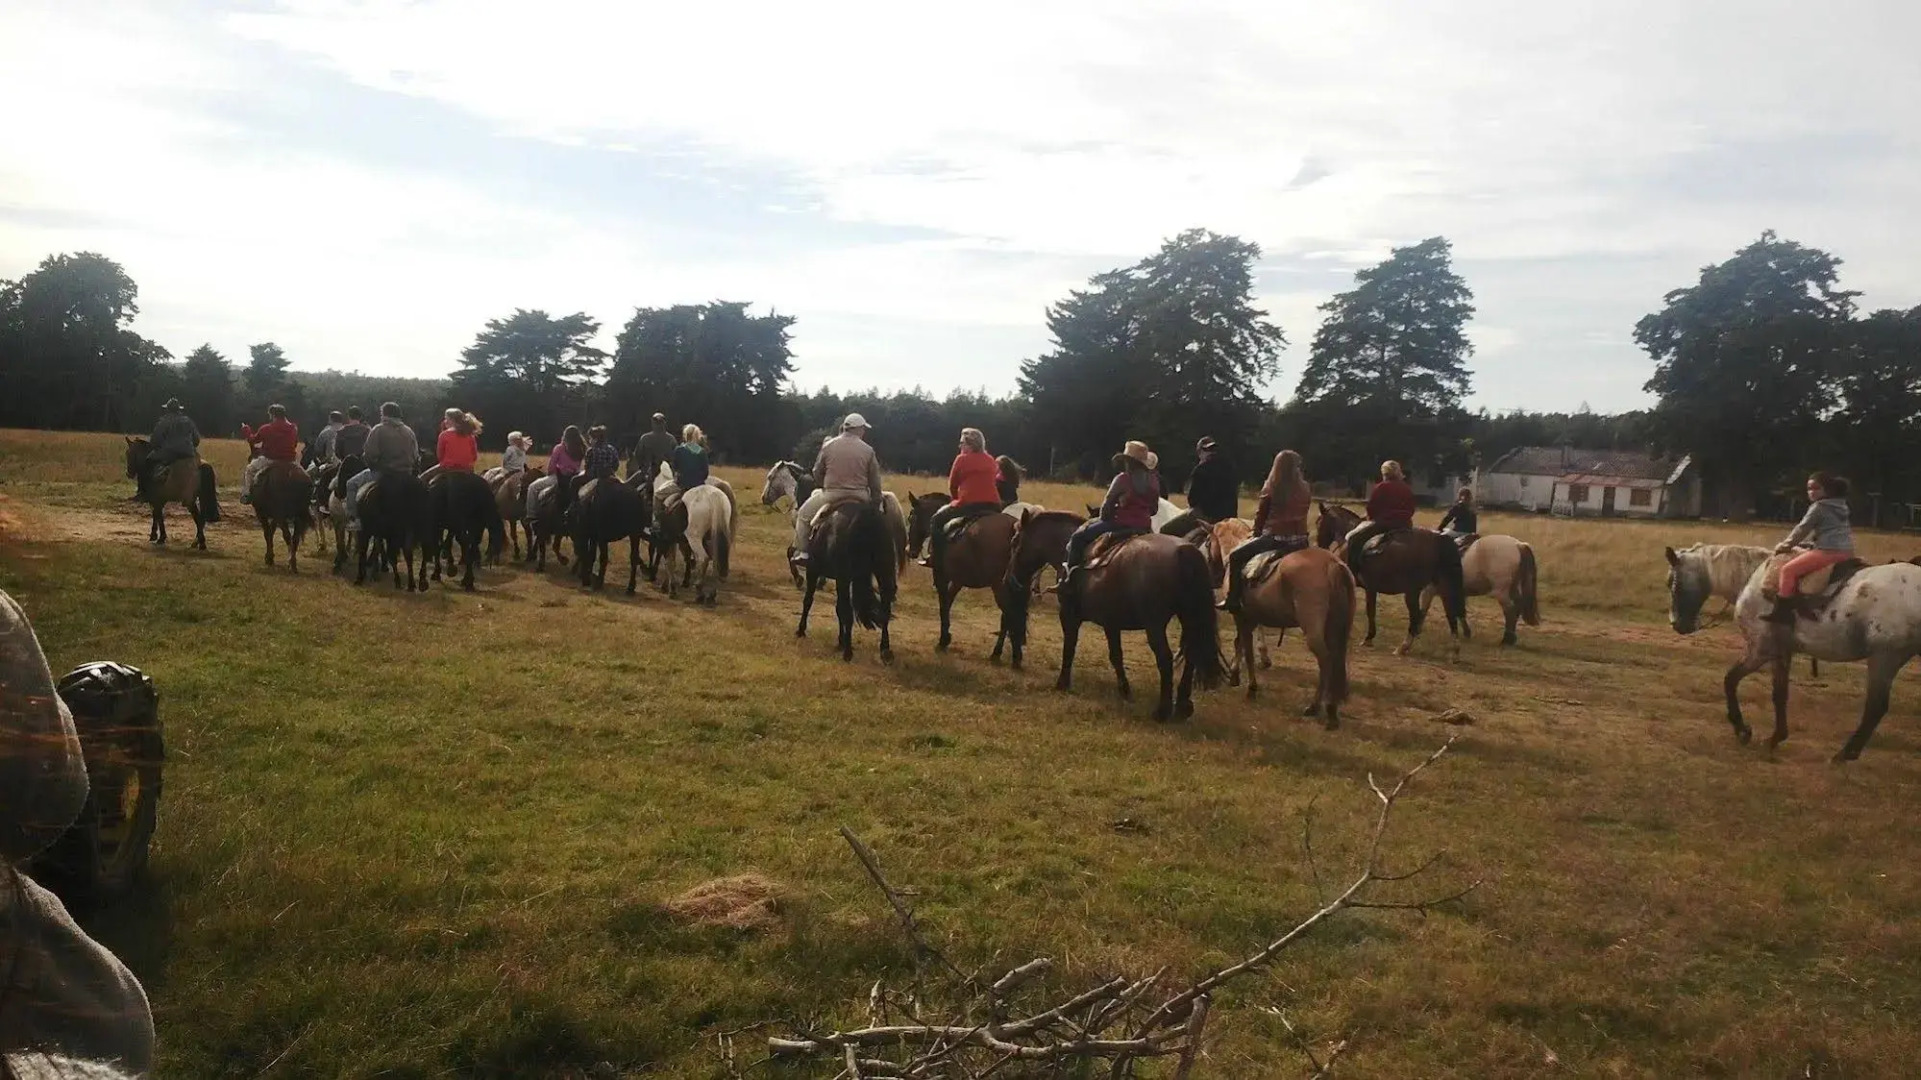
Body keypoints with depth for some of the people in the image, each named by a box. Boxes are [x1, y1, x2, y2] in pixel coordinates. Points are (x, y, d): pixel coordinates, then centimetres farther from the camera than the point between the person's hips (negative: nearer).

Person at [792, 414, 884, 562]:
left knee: (803, 515, 20)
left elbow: (817, 472, 7)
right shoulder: (868, 451, -2)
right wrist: (876, 503, 12)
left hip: (831, 496, -1)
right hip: (860, 498, 1)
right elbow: (875, 483, 1)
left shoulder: (828, 445, -3)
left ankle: (801, 552, 12)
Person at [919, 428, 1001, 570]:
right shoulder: (992, 461, 14)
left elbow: (952, 486, 8)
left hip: (969, 504, -5)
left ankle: (935, 557, 9)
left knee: (938, 518, 13)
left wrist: (956, 498, 26)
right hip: (994, 506, 5)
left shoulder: (962, 459, -1)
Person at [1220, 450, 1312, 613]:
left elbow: (1260, 516, 2)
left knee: (1235, 557, 8)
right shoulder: (1305, 489, 3)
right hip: (1300, 541, 5)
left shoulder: (1271, 489, -7)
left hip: (1275, 538, -5)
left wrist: (1257, 534, 19)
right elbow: (1300, 515, 9)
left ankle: (1233, 600, 3)